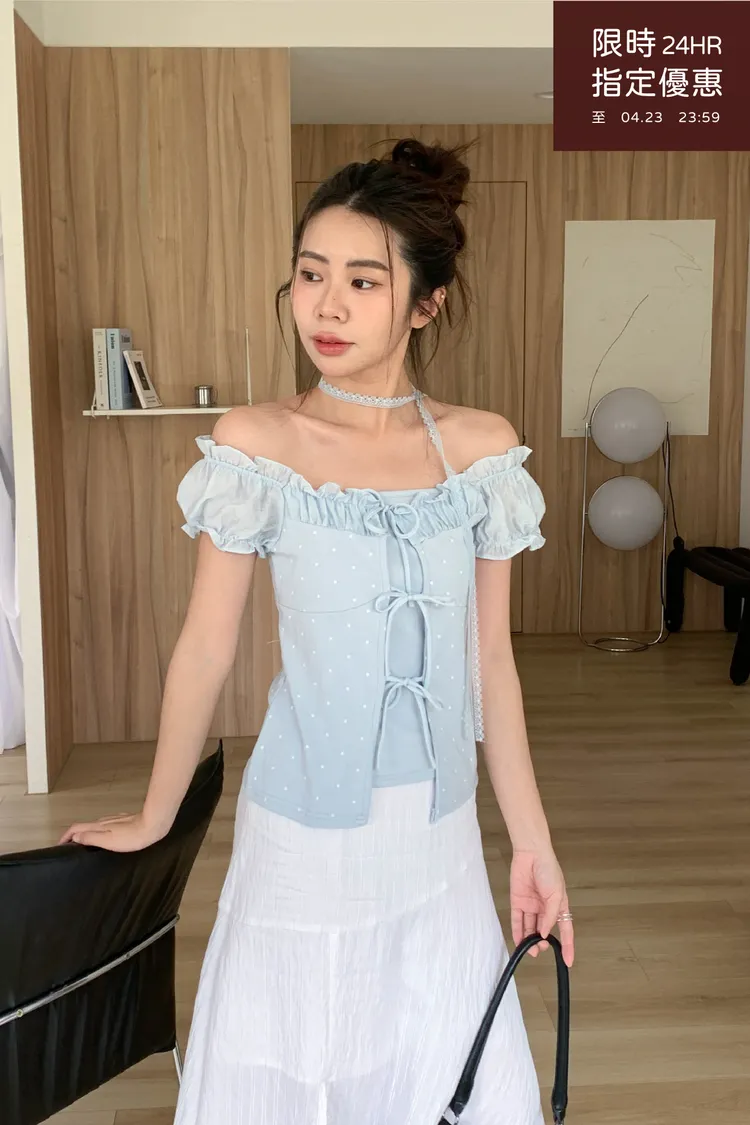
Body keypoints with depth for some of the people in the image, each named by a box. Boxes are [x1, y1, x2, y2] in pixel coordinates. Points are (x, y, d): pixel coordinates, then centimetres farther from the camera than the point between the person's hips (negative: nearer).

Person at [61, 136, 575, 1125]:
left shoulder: (483, 449, -4)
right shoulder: (255, 443, -11)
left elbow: (491, 661, 2)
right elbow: (205, 651, -4)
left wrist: (534, 842, 5)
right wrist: (153, 818, 6)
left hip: (441, 840, 3)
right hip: (303, 838, -2)